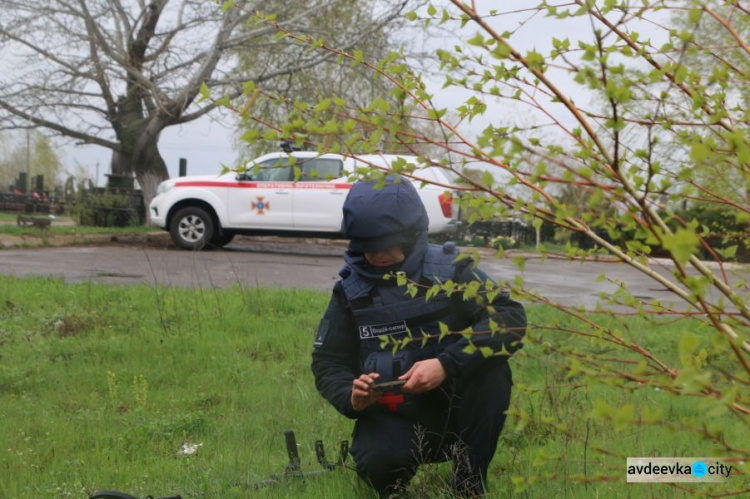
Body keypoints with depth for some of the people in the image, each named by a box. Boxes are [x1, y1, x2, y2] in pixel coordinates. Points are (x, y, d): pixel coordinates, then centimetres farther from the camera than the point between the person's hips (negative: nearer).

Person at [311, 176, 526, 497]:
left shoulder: (450, 270, -8)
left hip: (453, 407, 0)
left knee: (492, 369, -29)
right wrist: (350, 398, -20)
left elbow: (511, 319, -21)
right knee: (378, 465, -32)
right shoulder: (351, 289, -1)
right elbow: (328, 363, 4)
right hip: (391, 416, 0)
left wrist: (447, 364, -33)